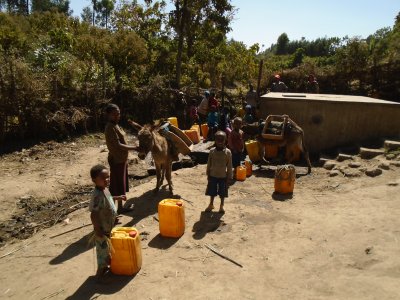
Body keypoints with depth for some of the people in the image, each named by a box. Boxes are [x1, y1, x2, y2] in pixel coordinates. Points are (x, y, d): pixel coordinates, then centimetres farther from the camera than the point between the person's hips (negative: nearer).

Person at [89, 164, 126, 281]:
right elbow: (93, 215, -33)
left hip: (108, 226, 9)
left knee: (107, 248, 26)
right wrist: (98, 230, -29)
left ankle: (106, 265, 47)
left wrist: (118, 198, 17)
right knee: (103, 249, 8)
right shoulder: (98, 195, -33)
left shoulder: (104, 189, -4)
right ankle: (100, 272, 26)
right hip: (102, 229, -9)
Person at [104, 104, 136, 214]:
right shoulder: (110, 127, -19)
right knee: (117, 184, 1)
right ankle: (119, 207, 12)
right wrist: (134, 148, -22)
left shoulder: (115, 125, 11)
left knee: (120, 184, 17)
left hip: (121, 159, 10)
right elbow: (118, 145, -25)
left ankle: (119, 206, 29)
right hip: (116, 160, -10)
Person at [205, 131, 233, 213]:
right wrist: (208, 174, 3)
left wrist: (229, 177, -5)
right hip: (213, 175, 1)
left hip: (223, 176, -1)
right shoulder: (212, 151, -7)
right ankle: (211, 204, 36)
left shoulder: (228, 152, -11)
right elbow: (209, 164, 1)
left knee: (222, 192, 11)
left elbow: (229, 166, -6)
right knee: (212, 191, 15)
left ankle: (221, 205, 32)